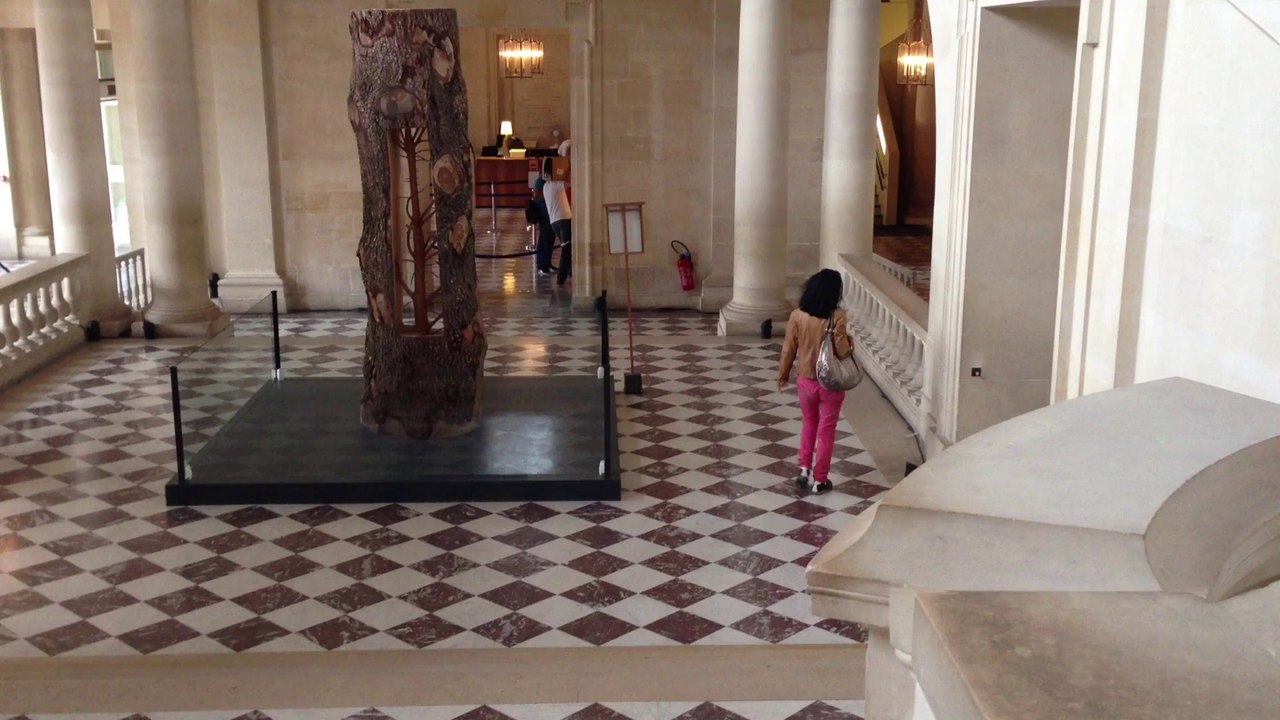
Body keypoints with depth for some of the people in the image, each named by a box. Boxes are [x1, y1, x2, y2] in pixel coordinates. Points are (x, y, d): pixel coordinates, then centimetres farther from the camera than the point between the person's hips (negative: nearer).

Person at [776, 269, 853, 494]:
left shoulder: (797, 315, -9)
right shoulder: (837, 316, -19)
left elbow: (788, 350, -3)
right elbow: (842, 351, -18)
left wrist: (783, 375, 11)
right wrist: (850, 342, 4)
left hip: (805, 381, 3)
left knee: (809, 424, 25)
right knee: (826, 430, 11)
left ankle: (804, 469, 21)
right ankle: (819, 480, 17)